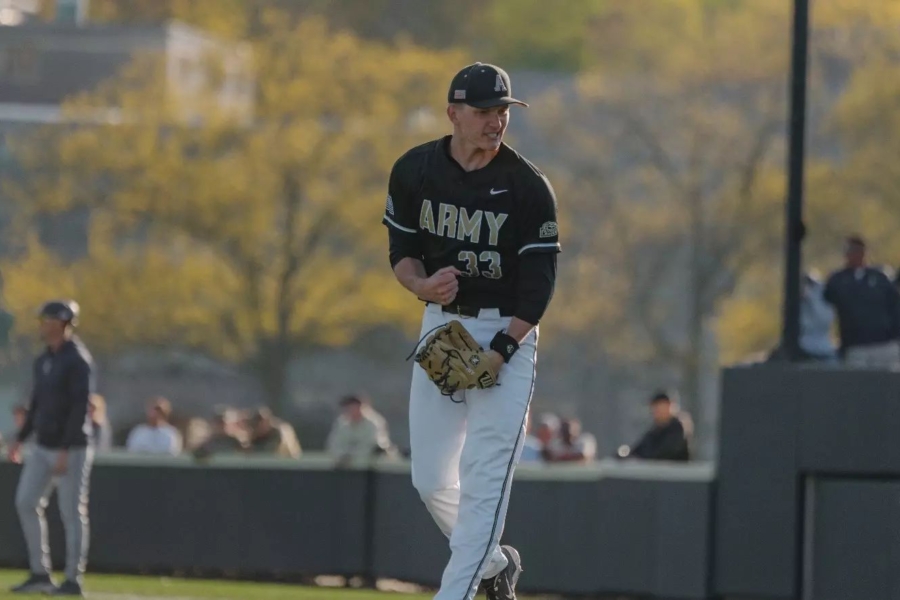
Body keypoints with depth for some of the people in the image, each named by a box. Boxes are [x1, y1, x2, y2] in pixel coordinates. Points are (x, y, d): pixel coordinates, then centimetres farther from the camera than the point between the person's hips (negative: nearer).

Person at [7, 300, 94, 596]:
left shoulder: (77, 360, -14)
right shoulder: (43, 361, 13)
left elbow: (80, 407, -19)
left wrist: (65, 451, -23)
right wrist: (20, 438, 15)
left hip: (72, 449, -9)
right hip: (43, 447, 9)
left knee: (72, 513, -5)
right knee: (26, 503, 4)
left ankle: (73, 580, 0)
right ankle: (39, 573, 10)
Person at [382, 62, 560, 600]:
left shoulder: (529, 187, -13)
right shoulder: (414, 171, -2)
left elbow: (539, 284, -13)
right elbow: (402, 250, 7)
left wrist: (499, 353, -23)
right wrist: (421, 284, -17)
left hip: (508, 333, -4)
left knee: (484, 477, -13)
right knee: (431, 479, 7)